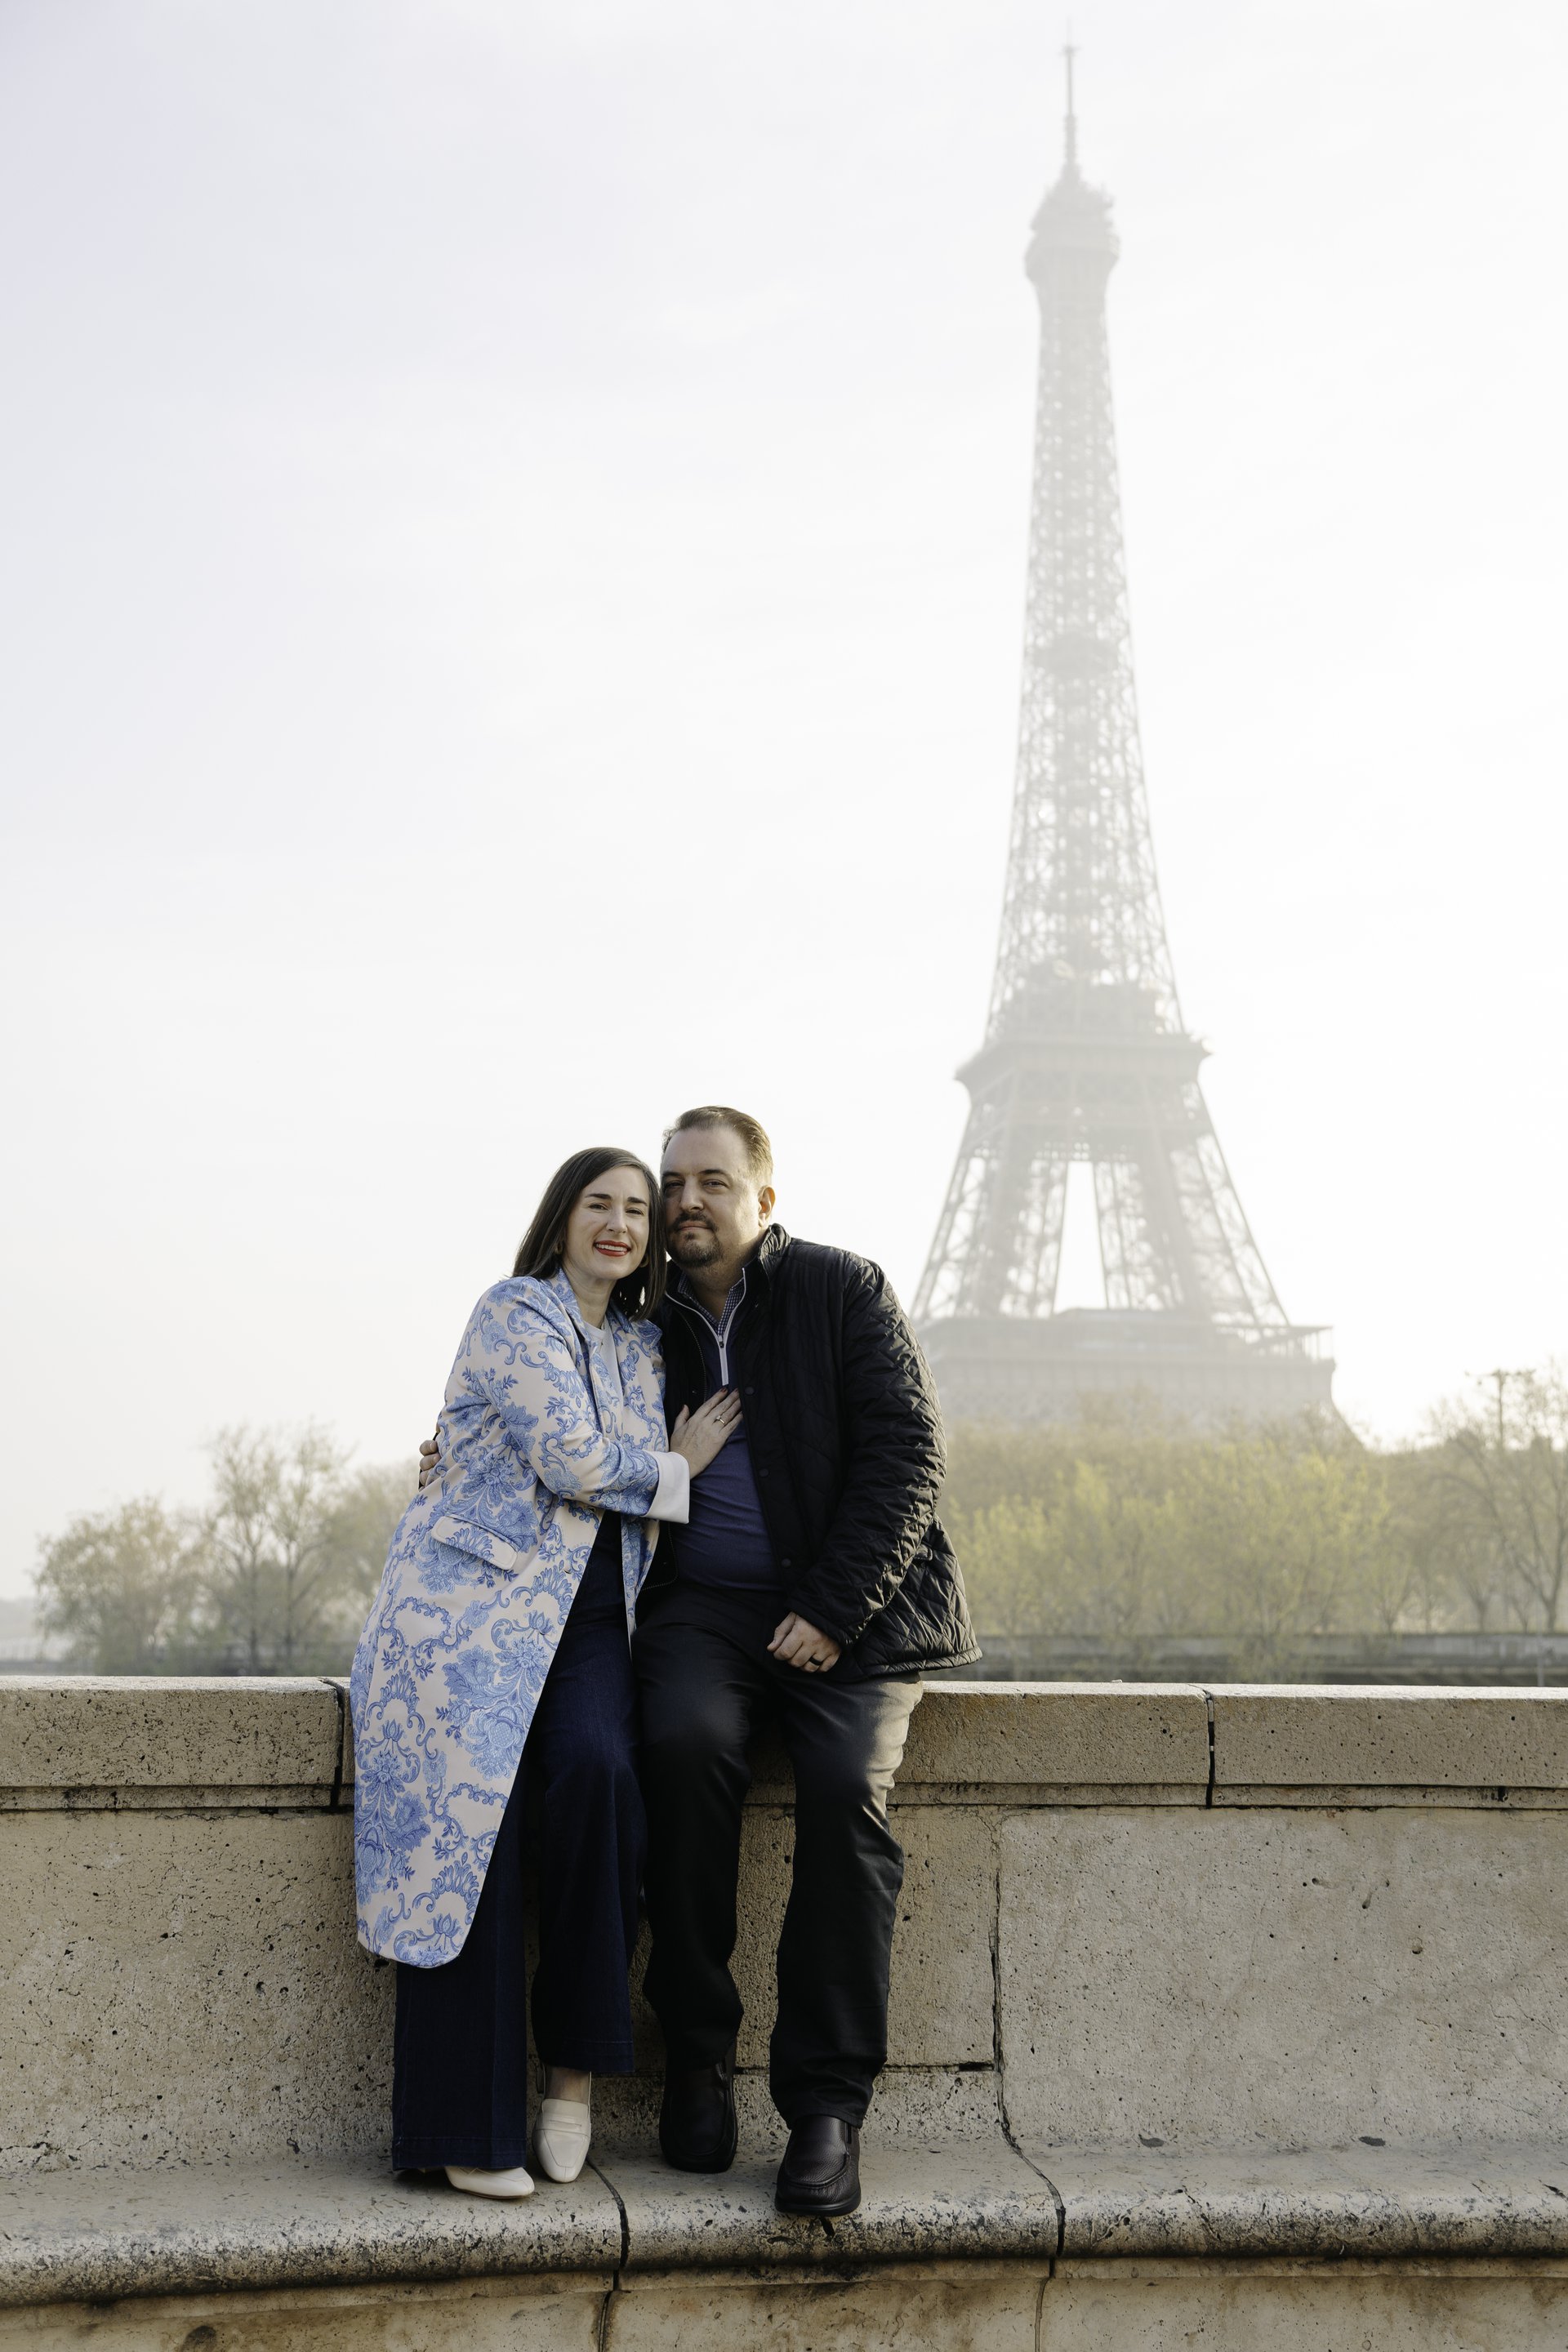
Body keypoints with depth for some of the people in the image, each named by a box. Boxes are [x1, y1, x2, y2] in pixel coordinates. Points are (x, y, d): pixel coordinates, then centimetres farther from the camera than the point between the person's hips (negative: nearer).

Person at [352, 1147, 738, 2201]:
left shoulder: (646, 1346, 21)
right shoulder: (515, 1314, 0)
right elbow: (571, 1458, -11)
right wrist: (675, 1471, 4)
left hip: (590, 1616, 4)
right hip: (475, 1598, -4)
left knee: (597, 1769, -27)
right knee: (470, 1819, -20)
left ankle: (573, 2073, -18)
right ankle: (469, 2128, -13)